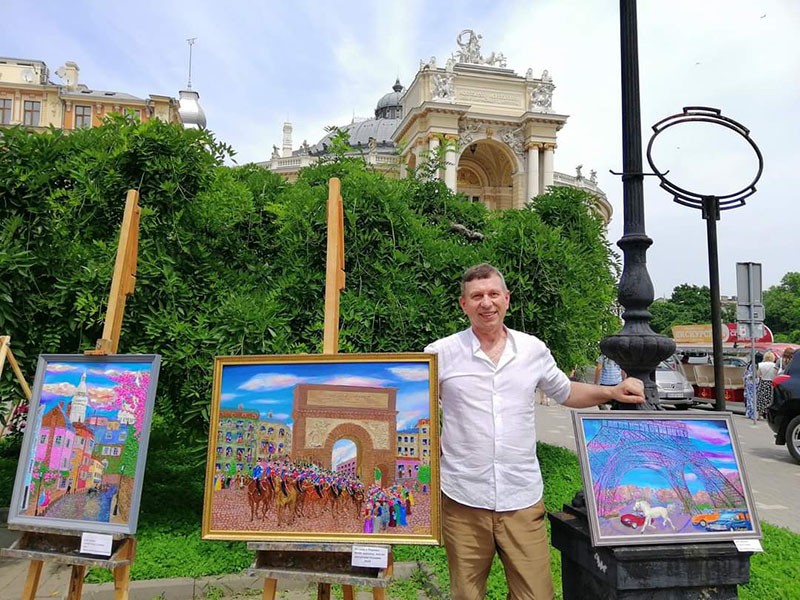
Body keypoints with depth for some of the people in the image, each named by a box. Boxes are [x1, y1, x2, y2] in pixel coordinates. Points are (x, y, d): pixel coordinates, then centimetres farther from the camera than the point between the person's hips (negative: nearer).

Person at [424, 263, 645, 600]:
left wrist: (612, 392, 7)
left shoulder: (533, 350, 5)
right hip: (463, 500, -1)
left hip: (522, 499, 2)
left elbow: (566, 393, 21)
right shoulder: (441, 353, -3)